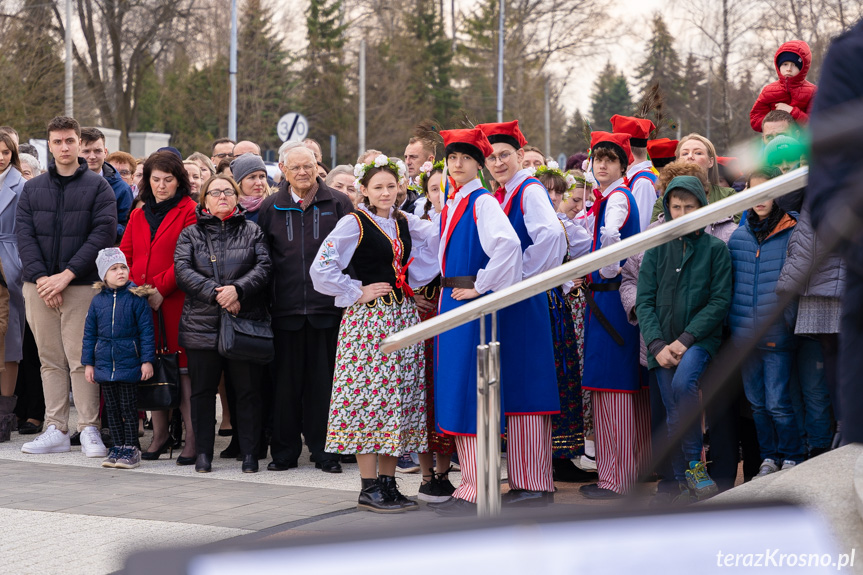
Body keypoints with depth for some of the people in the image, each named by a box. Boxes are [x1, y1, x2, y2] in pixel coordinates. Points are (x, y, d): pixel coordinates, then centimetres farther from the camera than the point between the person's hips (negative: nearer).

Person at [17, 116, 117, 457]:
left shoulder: (98, 187, 4)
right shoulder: (32, 189, 14)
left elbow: (103, 234, -6)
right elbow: (23, 234, 5)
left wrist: (67, 274, -13)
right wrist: (40, 276, -10)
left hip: (81, 286, -3)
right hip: (39, 286, 3)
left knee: (81, 359, -6)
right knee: (50, 360, 6)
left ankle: (89, 429, -1)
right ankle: (56, 430, 9)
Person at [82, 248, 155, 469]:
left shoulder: (136, 298, -6)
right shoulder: (97, 300, 4)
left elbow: (146, 331, -5)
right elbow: (89, 333, 10)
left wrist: (147, 360, -9)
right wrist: (88, 363, 8)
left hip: (129, 364, -4)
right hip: (104, 365, 4)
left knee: (129, 407, 0)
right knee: (112, 408, 10)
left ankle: (131, 448, 7)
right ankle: (118, 446, 18)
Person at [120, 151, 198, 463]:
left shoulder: (189, 212, 0)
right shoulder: (139, 215, 19)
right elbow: (125, 256, 15)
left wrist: (160, 288, -12)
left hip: (177, 301, -5)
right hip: (143, 303, 5)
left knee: (183, 368, -6)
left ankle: (192, 439, -3)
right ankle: (159, 434, 17)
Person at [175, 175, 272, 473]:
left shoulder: (252, 232, 12)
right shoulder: (191, 234, 11)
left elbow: (264, 267, -1)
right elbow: (183, 271, -3)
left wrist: (237, 289, -18)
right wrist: (216, 293, -15)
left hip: (246, 323, 0)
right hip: (202, 324, 0)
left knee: (248, 390, 1)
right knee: (202, 390, 4)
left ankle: (250, 452, 10)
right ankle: (203, 452, 13)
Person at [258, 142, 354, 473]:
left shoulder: (337, 204, 4)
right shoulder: (270, 208, 9)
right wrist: (264, 300, 4)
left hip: (327, 306, -1)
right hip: (286, 308, 1)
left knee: (323, 380, 2)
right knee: (286, 381, 5)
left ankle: (324, 451, 11)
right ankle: (285, 451, 15)